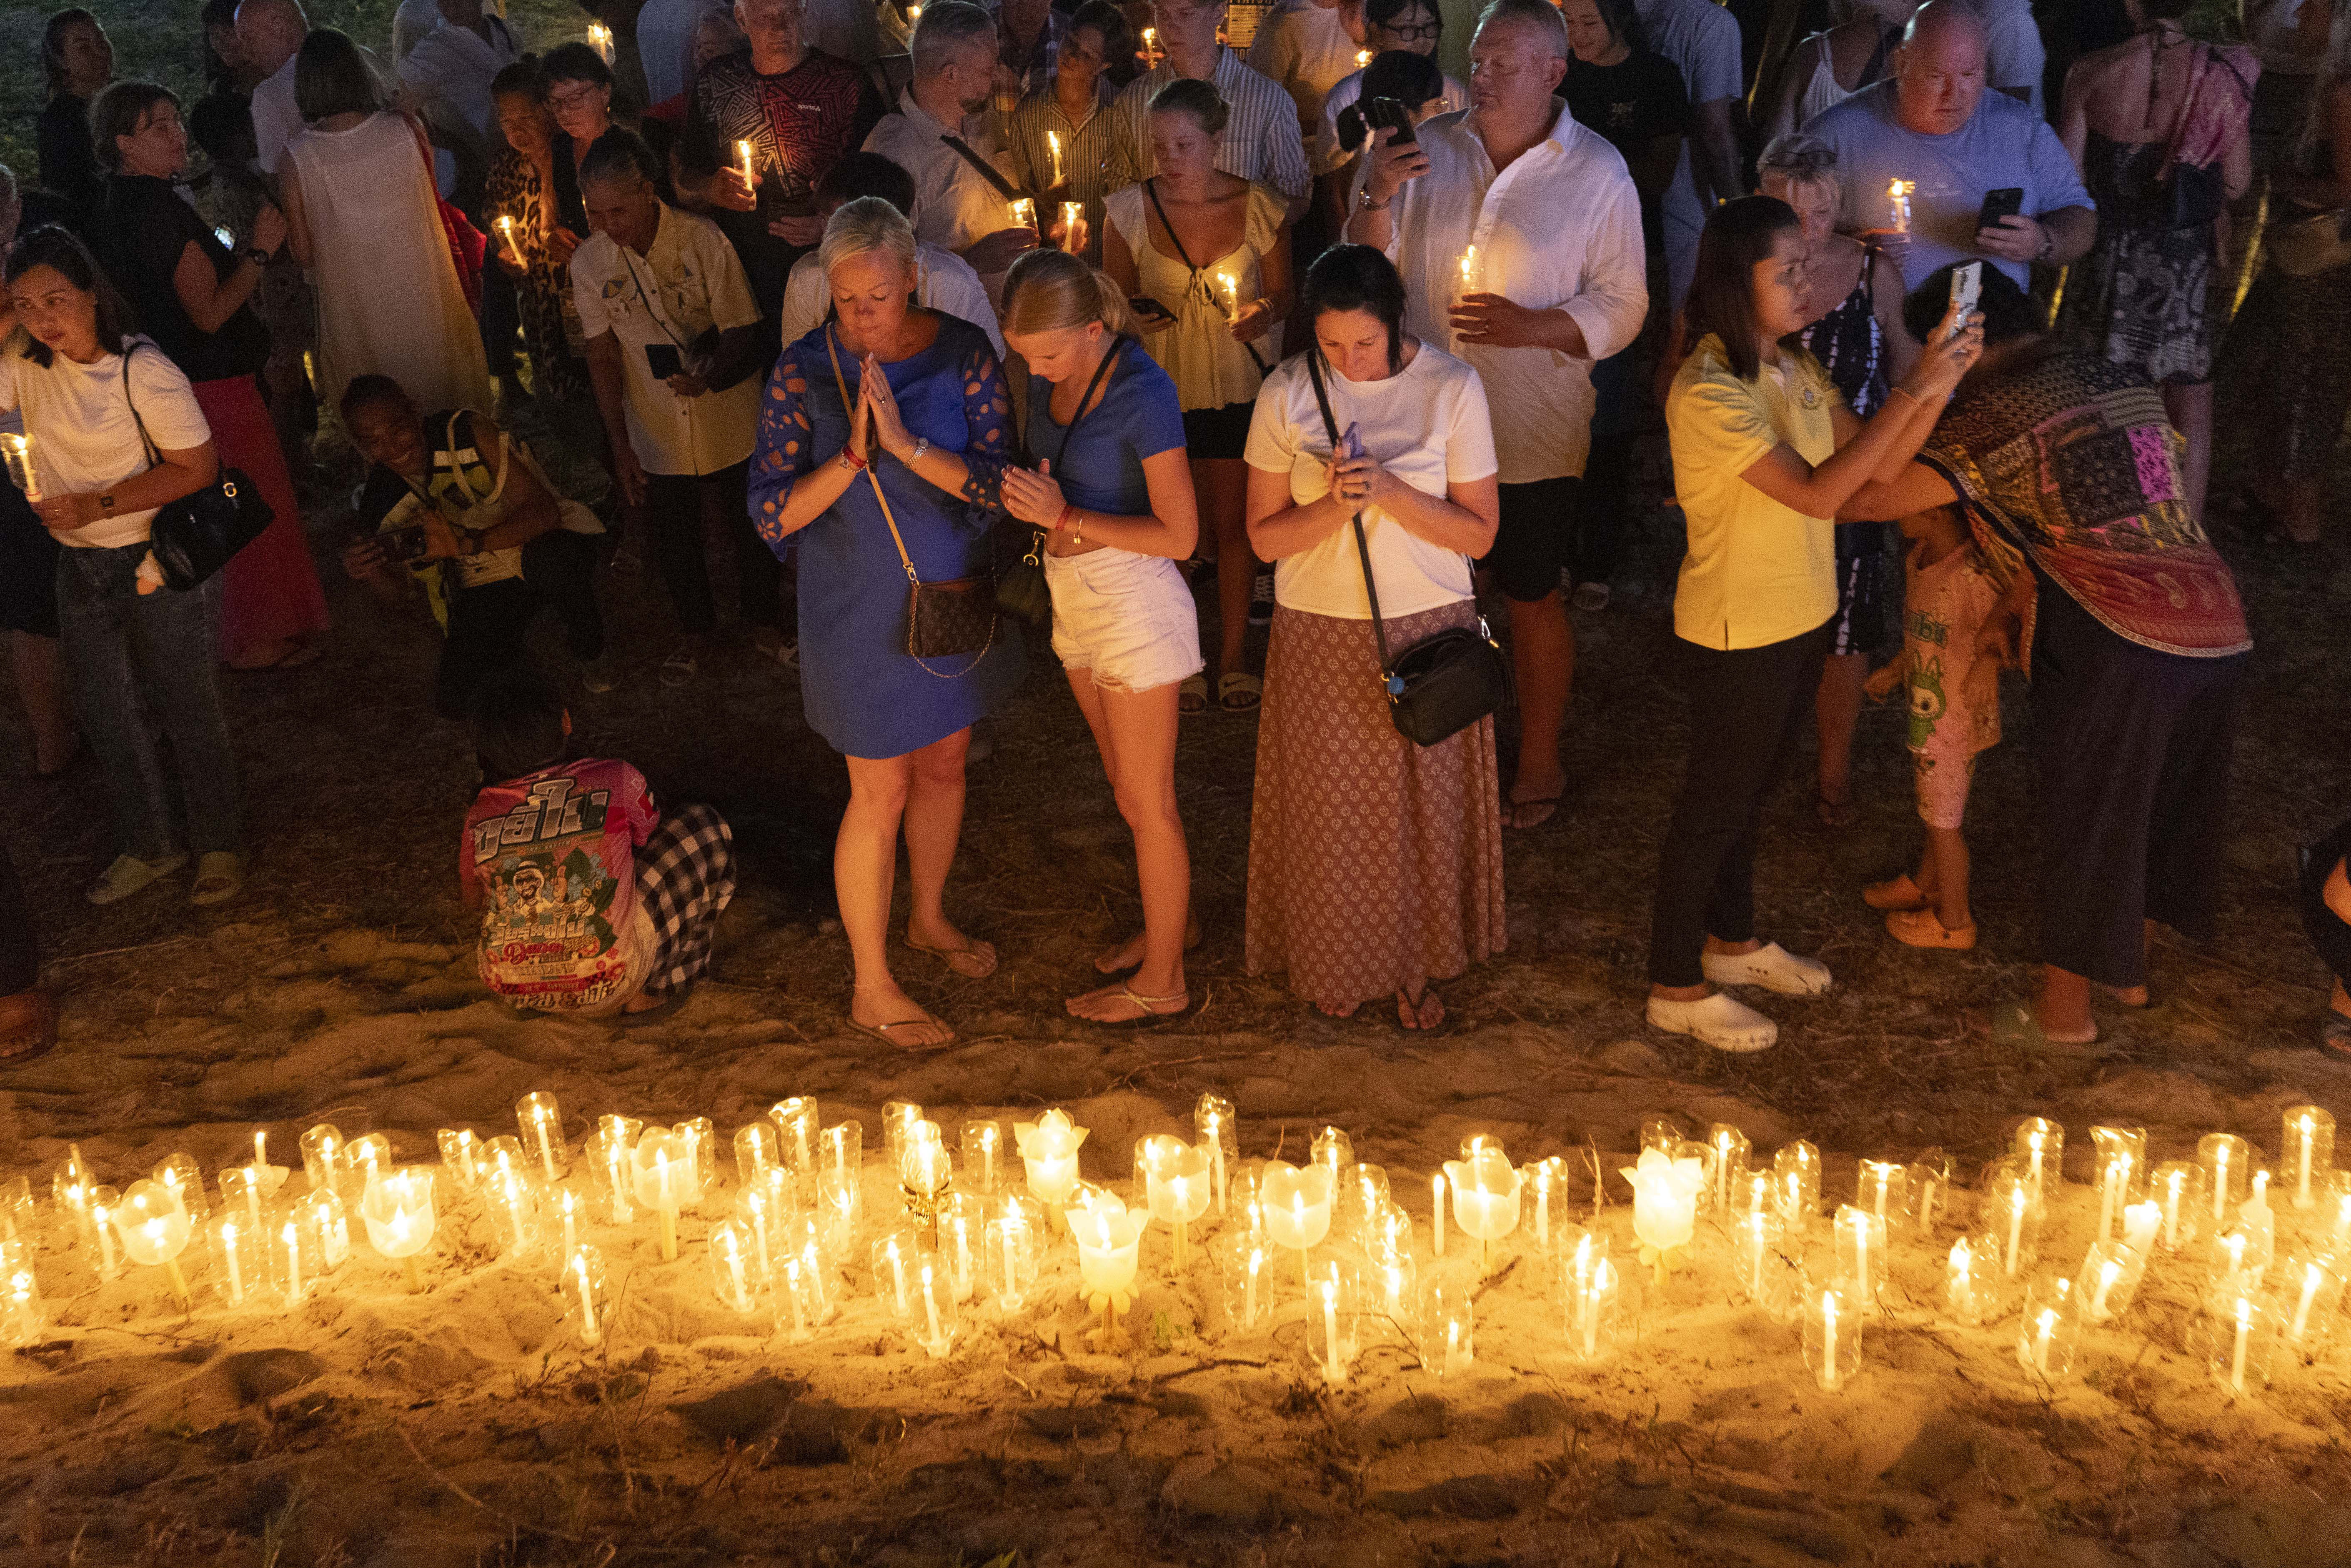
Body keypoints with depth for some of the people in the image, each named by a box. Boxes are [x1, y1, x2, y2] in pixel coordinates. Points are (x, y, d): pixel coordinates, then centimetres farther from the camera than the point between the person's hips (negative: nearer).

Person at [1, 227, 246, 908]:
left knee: (185, 704, 6)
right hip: (81, 565, 6)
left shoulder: (142, 368, -18)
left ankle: (217, 846, 22)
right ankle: (149, 846, 32)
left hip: (155, 561, -6)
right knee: (104, 711, 16)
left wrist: (97, 505, -23)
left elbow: (198, 467, -18)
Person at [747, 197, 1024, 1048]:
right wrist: (853, 456, -28)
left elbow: (997, 484, -16)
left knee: (944, 765, 21)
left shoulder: (962, 353, -10)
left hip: (954, 597, 3)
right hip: (861, 616, -3)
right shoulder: (804, 371, -14)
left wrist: (907, 443, -29)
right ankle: (873, 991, 19)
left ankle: (929, 918, 47)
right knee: (881, 794, 4)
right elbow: (773, 514, -15)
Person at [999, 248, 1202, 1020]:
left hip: (1134, 599, -8)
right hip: (1075, 596, 8)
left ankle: (1162, 980, 19)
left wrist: (1065, 518, -24)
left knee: (1147, 800, 5)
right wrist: (1031, 502, -1)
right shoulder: (1048, 378, 0)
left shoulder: (1143, 394, -23)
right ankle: (1170, 916, 42)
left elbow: (1179, 535, -22)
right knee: (1126, 786, 22)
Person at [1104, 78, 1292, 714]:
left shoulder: (1259, 206, -6)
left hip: (1238, 386, 0)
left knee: (1233, 523, 8)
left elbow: (1283, 292, 5)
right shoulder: (1129, 209, -6)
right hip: (1162, 389, 0)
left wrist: (1264, 312, -18)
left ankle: (1231, 658, 24)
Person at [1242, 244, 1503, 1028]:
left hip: (1427, 631, 0)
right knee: (1329, 807, 9)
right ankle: (1334, 961, 32)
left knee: (1422, 805, 8)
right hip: (1320, 635, 1)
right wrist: (1335, 505, -22)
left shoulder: (1451, 388, -8)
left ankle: (1418, 966, 29)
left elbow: (1479, 531, -7)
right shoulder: (1287, 394, -6)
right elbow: (1265, 535, -3)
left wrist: (1390, 491, -22)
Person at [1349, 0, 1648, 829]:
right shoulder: (1428, 150, 1)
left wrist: (1532, 326, -22)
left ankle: (1539, 760, 30)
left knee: (1531, 598, 11)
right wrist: (1378, 197, -18)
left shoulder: (1597, 173, -7)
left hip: (1530, 431, -3)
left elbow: (1622, 307, -6)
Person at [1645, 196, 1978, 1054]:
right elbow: (1817, 492, -30)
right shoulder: (1709, 392, -25)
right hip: (1736, 633, -8)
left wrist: (1942, 379, -14)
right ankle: (1676, 987, 20)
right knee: (1715, 799, 4)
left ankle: (1732, 941, 41)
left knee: (1750, 786, 22)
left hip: (1799, 616, 8)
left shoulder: (1793, 366, 4)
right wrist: (1912, 390, -31)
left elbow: (1879, 463, 0)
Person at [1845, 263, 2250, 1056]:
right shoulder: (2120, 380, 16)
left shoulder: (2000, 409, -10)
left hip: (2117, 644, -8)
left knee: (2083, 818, 8)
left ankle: (2063, 1011, 22)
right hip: (2219, 626, 8)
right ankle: (2128, 966, 42)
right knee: (2159, 803, 23)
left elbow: (1878, 495, -16)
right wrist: (2017, 601, 16)